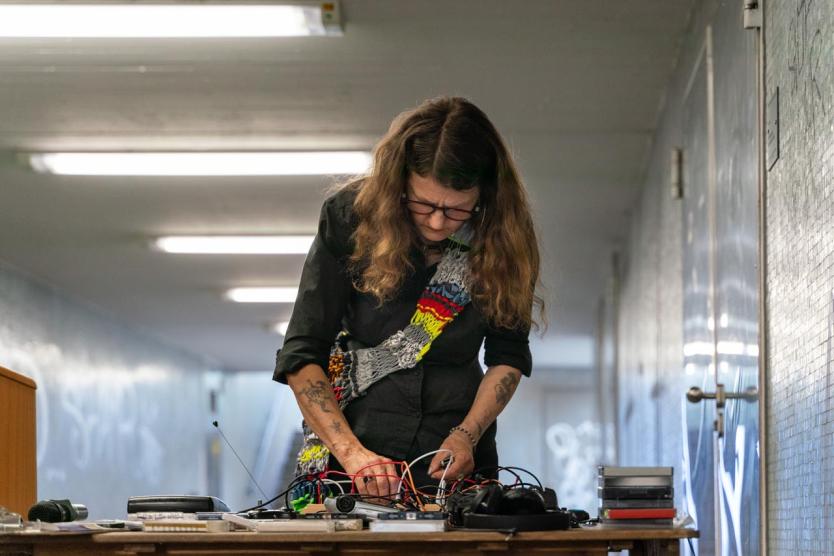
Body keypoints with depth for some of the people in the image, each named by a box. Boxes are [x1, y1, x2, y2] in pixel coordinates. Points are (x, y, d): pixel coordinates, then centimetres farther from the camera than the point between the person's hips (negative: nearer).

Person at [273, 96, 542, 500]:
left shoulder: (503, 236, -5)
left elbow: (508, 356, 7)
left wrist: (468, 435, -9)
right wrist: (350, 453, -22)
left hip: (456, 460, 2)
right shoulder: (350, 216, -10)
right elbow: (300, 358, -10)